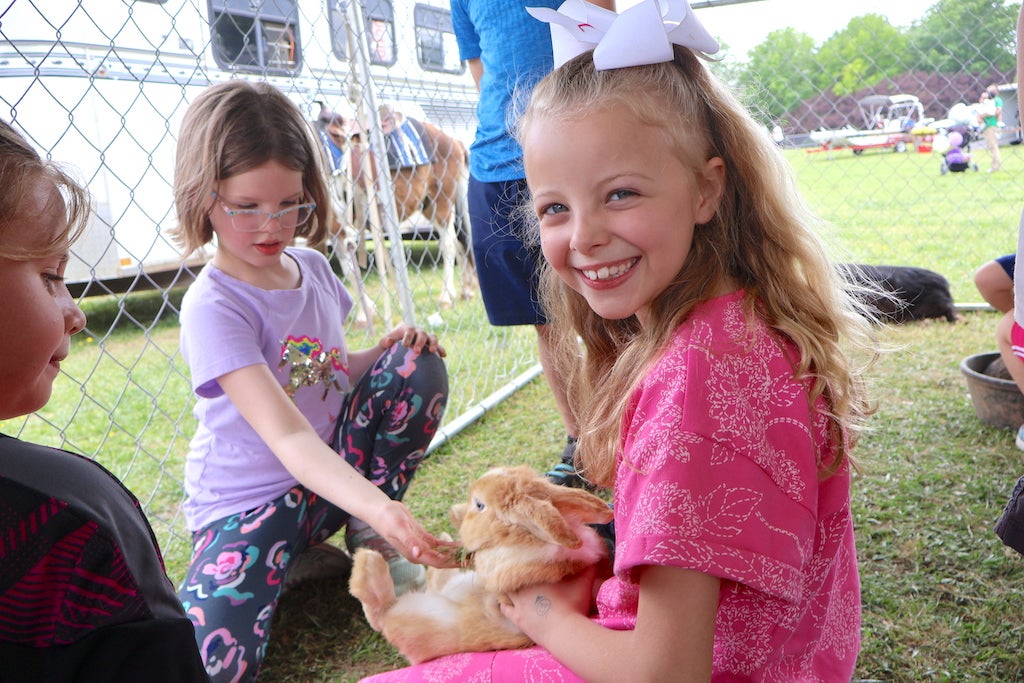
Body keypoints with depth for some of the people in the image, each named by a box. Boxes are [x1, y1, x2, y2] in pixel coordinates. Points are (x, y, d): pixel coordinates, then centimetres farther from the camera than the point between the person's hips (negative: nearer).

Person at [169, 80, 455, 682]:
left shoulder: (313, 268, 0)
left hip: (333, 470, 6)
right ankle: (292, 558, 4)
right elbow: (287, 436, -31)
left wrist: (387, 348, -6)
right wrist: (375, 504, -46)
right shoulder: (214, 306, -21)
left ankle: (367, 541, 0)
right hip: (251, 496, -6)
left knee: (421, 365, -12)